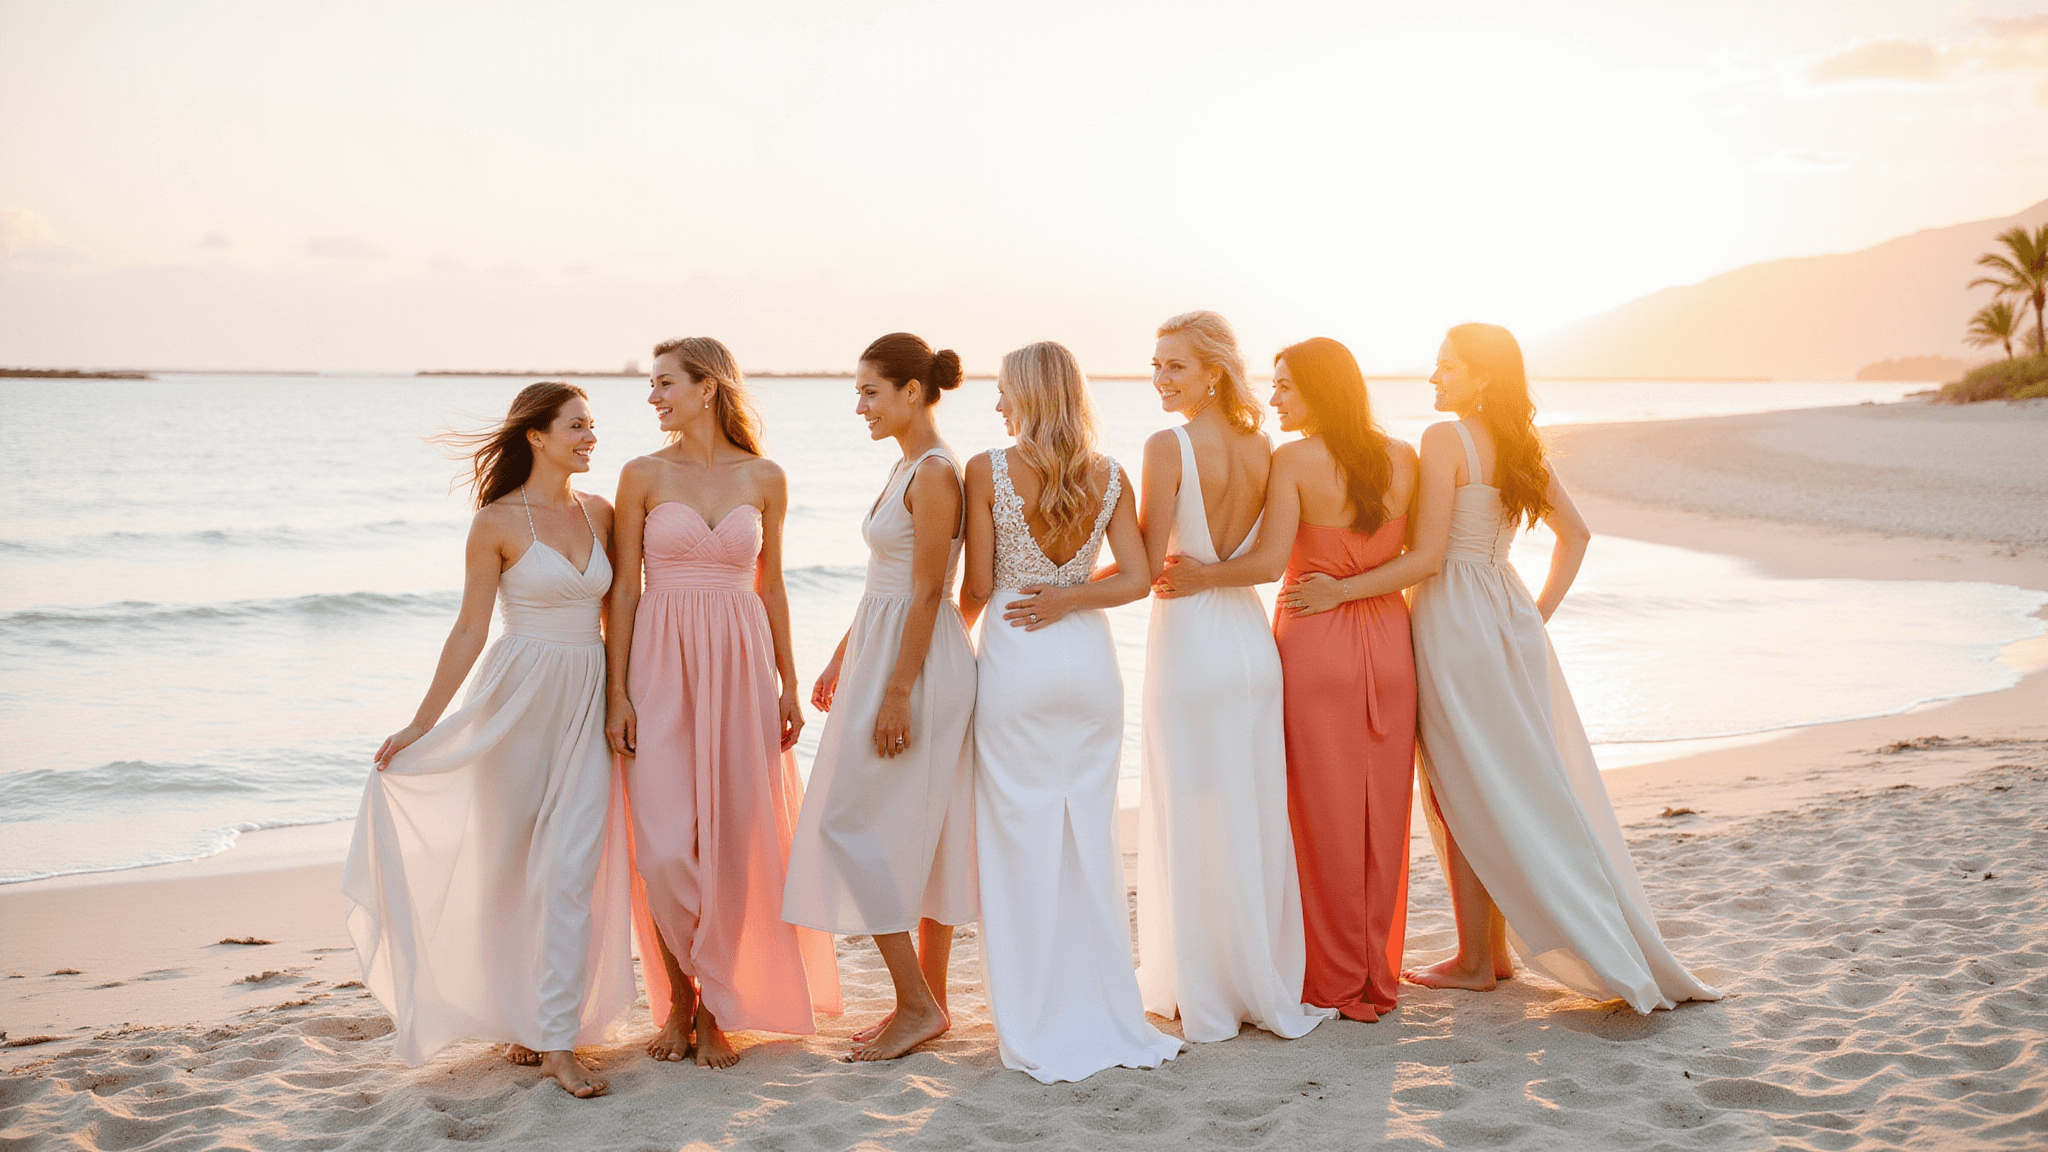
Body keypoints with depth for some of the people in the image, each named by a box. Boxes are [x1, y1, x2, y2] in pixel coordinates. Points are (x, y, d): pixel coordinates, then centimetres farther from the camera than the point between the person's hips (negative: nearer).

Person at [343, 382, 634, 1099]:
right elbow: (470, 630, -4)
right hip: (519, 696, -3)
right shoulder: (497, 523, -6)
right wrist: (421, 724, -6)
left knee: (572, 868, -5)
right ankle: (516, 1013, 27)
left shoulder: (601, 514, 8)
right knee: (506, 864, 8)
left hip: (588, 702, 3)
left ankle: (556, 1038, -3)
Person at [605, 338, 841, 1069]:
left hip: (739, 664, 1)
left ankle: (714, 1008, 17)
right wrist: (618, 692, -5)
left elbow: (770, 584, 11)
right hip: (662, 665, -1)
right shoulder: (644, 475, 1)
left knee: (729, 843, 3)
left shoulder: (764, 479, 5)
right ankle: (678, 997, 16)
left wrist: (788, 681, 8)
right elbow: (624, 588, 1)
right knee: (665, 848, -5)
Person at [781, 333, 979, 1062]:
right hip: (883, 649, 10)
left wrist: (897, 693, -21)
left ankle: (917, 1005, 0)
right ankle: (928, 1004, 20)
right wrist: (842, 658, 23)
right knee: (921, 839, 12)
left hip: (917, 663, -10)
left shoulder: (935, 474, -16)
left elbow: (927, 592, -19)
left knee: (853, 825, -6)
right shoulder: (909, 468, 14)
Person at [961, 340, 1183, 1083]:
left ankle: (1041, 1028, 10)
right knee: (1090, 834, 12)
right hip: (1089, 659, 4)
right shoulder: (1110, 477, 3)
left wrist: (959, 630, 15)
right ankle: (1104, 1014, 18)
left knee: (1022, 838, 5)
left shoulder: (987, 471, -7)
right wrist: (1070, 600, 3)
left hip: (1015, 660, -3)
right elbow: (1136, 579, -3)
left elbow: (977, 585, -4)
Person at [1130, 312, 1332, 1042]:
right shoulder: (1261, 448, 5)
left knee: (1193, 822, 5)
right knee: (1257, 818, 13)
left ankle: (1206, 998, 15)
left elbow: (1146, 564, -16)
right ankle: (1268, 988, 23)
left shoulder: (1169, 446, -13)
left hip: (1189, 643, -6)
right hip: (1250, 635, 6)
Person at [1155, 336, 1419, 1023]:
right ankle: (1380, 977, 21)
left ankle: (1334, 983, 14)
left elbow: (1270, 561, -19)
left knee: (1323, 817, 6)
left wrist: (1201, 577, -9)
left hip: (1315, 644, -4)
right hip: (1387, 642, 4)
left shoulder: (1294, 459, -11)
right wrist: (1349, 585, 8)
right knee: (1382, 815, 11)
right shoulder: (1402, 458, 3)